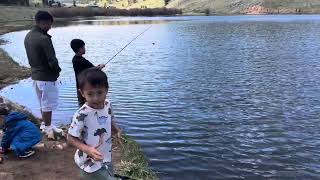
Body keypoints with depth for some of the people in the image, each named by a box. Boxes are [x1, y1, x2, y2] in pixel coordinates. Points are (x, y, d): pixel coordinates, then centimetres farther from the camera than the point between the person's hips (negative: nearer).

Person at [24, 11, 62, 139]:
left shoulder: (28, 36, 5)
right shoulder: (44, 38, -23)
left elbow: (31, 57, 11)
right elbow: (52, 61, -24)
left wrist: (36, 68, 12)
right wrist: (58, 70, -5)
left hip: (35, 75, 9)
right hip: (47, 77, -8)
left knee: (43, 103, 21)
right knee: (48, 104, 5)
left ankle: (45, 124, 34)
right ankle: (48, 128, 16)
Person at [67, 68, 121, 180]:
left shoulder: (108, 105, -8)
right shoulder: (82, 115, -27)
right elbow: (71, 138, -18)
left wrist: (116, 130, -7)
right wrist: (87, 149, -31)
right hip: (90, 162, -6)